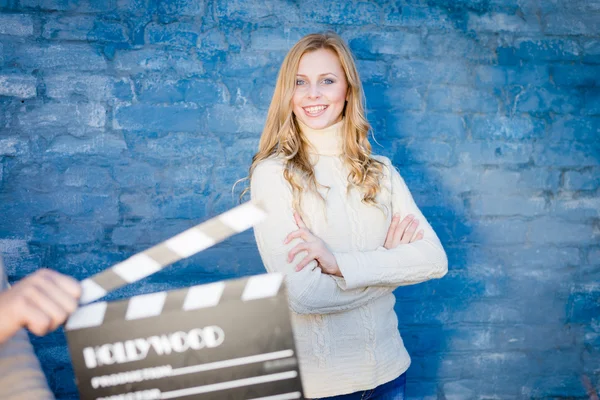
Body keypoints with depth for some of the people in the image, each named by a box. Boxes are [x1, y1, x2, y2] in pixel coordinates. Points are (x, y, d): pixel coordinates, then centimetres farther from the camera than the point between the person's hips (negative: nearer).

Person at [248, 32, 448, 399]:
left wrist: (340, 262, -22)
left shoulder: (380, 171, 1)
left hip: (388, 368, 4)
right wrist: (388, 259, -11)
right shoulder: (272, 173, -13)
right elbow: (302, 294, -21)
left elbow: (435, 259, -10)